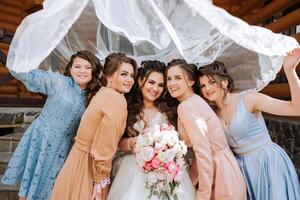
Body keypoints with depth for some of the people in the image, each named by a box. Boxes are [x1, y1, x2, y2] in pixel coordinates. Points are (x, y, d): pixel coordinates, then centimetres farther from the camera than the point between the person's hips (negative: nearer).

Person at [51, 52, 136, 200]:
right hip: (88, 166, -8)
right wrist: (100, 181, -15)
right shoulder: (117, 100, -22)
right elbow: (105, 147, -24)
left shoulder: (103, 93, 4)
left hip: (79, 159, 8)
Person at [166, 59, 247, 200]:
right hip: (217, 166, 8)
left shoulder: (186, 106, -21)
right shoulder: (195, 100, 6)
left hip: (219, 172, -8)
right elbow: (201, 147, 6)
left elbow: (204, 153, -25)